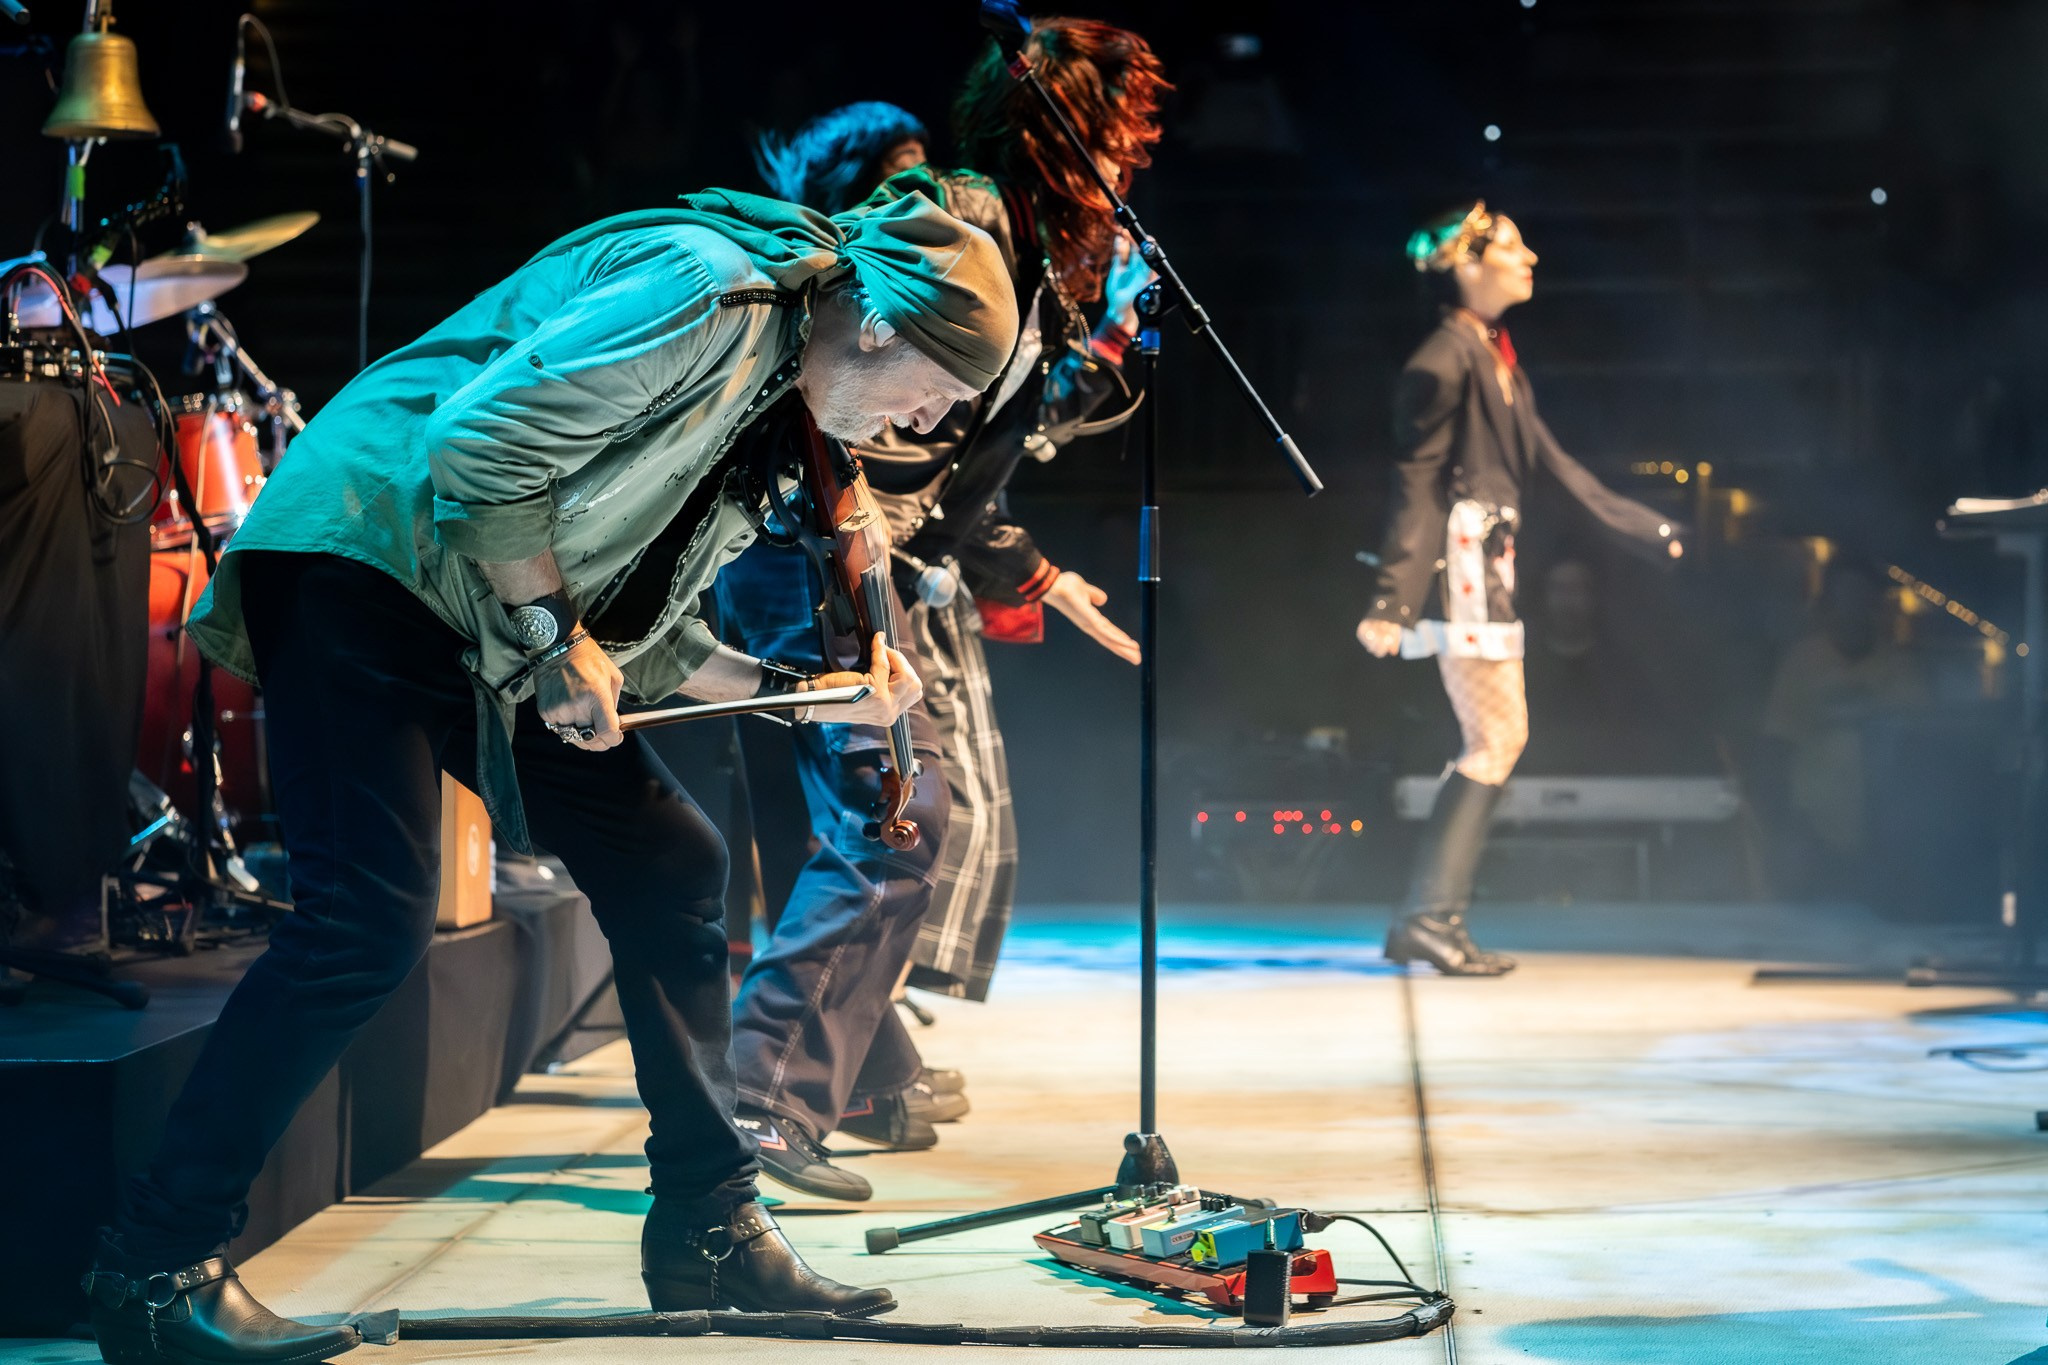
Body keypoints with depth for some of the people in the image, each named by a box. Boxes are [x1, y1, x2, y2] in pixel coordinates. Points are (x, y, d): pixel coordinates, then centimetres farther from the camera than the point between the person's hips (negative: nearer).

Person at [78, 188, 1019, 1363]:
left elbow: (642, 626, 16)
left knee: (673, 867, 6)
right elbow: (480, 444, -23)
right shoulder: (710, 291, -15)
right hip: (365, 550, -10)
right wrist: (556, 636, -16)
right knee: (370, 922, -19)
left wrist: (804, 688, 7)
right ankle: (157, 1266, -10)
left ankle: (710, 1229, 14)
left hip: (504, 633, 10)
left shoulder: (768, 405, 16)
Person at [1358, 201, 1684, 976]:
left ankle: (1430, 920, 11)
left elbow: (1550, 460, 22)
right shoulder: (1444, 361, -13)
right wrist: (1392, 601, -22)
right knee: (1495, 741, -10)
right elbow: (1415, 486, -17)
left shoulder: (1499, 360, 17)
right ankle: (1430, 918, -7)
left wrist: (1641, 525, 26)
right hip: (1457, 557, -10)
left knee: (1496, 742, 9)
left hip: (1490, 561, 10)